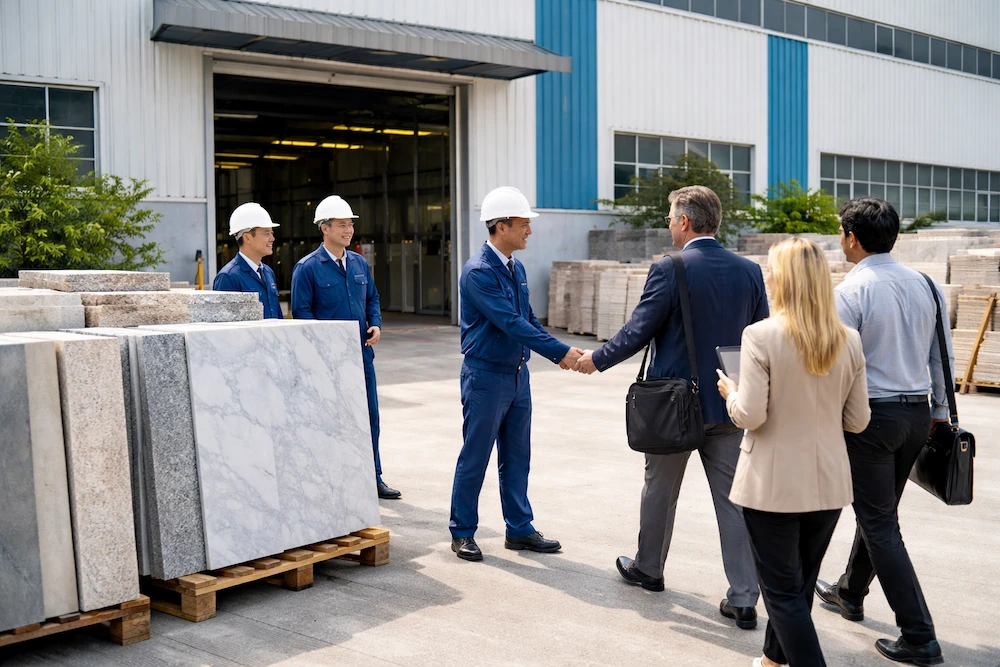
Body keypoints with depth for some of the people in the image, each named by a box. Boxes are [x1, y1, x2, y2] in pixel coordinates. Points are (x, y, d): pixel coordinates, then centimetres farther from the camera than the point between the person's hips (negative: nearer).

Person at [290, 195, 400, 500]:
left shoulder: (359, 263, 11)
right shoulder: (307, 267, -7)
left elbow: (372, 298, 19)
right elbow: (301, 311, -8)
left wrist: (376, 325, 1)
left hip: (361, 352, 6)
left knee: (369, 417, 10)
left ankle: (373, 478, 21)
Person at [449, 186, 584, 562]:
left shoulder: (517, 269, 9)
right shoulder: (478, 272, -18)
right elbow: (510, 323, -24)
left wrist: (560, 355, -1)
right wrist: (561, 351, -23)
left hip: (518, 375, 8)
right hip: (486, 376, -8)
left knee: (517, 457, 13)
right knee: (475, 458, 3)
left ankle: (519, 529, 23)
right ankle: (462, 533, 16)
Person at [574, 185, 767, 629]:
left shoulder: (670, 270, -14)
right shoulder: (749, 271, 1)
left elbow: (638, 331, -13)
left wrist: (596, 359, 3)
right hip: (728, 403, 4)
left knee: (660, 489, 16)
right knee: (733, 497, 6)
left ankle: (648, 568, 36)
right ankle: (743, 600, 7)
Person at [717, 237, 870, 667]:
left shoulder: (761, 335, -16)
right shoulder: (848, 341, -2)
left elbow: (750, 416, -19)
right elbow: (857, 421, 3)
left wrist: (730, 392, 2)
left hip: (773, 483, -5)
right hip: (828, 483, 6)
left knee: (783, 590, 5)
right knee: (801, 583, 21)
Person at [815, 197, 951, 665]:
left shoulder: (851, 291, -15)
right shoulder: (924, 285, 6)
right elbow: (943, 356, 11)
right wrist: (940, 411, 20)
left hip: (871, 414, -7)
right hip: (917, 414, 8)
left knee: (880, 525, 0)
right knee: (879, 511, 22)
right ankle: (850, 594, 41)